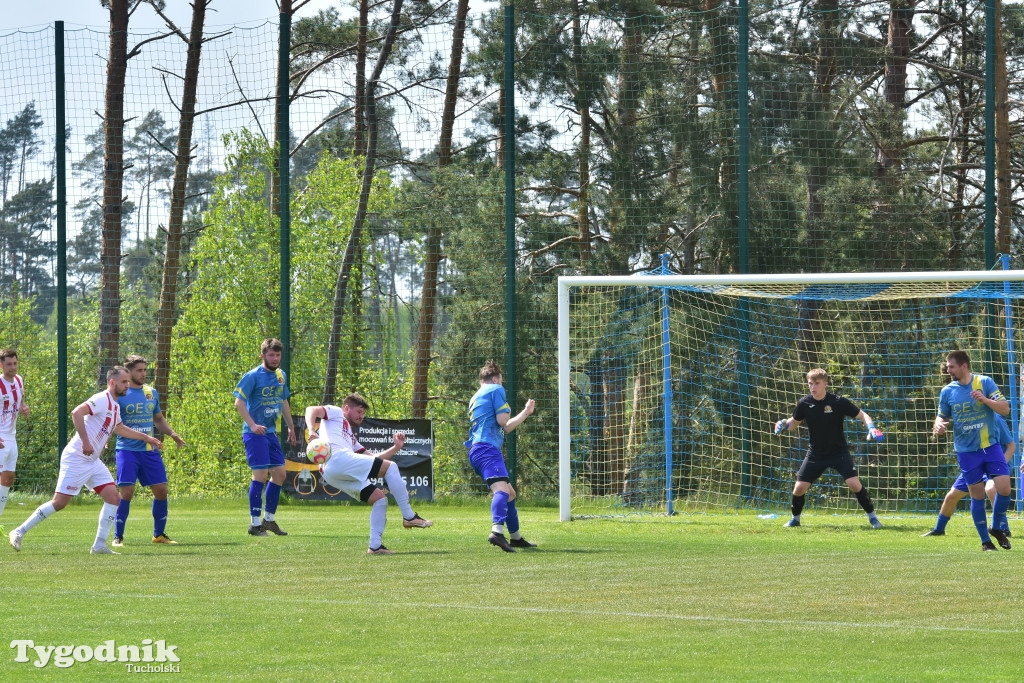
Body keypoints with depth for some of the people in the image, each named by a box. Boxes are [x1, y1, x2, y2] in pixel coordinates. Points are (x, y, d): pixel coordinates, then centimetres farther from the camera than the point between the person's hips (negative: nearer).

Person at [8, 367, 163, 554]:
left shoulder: (115, 406, 15)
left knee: (113, 497, -3)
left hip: (92, 462, 9)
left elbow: (120, 429, 35)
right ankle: (19, 533, 3)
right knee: (59, 503, -8)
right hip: (76, 459, -9)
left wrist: (146, 437, 35)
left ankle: (99, 545, 1)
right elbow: (77, 413, -30)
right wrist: (85, 442, -31)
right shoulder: (102, 400, -15)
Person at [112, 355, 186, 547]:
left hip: (149, 450, 5)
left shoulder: (151, 393, 12)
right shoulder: (119, 394, -4)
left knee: (161, 490, 4)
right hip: (127, 450, -5)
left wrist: (172, 433, 9)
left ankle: (159, 534, 19)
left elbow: (159, 419, 24)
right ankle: (118, 537, -1)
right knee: (126, 491, -12)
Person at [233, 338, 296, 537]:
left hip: (271, 432, 8)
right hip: (255, 433, -8)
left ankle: (269, 519, 21)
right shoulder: (253, 376, -11)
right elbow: (239, 402, -14)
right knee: (260, 474, -11)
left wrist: (290, 427, 25)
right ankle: (255, 524, -6)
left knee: (279, 473, 9)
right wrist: (252, 425, -22)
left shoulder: (280, 376, 12)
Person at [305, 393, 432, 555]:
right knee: (390, 467, -10)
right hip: (336, 457, -10)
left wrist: (396, 447, 25)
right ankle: (409, 516, -11)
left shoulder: (351, 438, 40)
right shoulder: (336, 413, 18)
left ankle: (375, 546, -2)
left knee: (380, 498, 6)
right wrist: (312, 431, -20)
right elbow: (311, 410, -1)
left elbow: (373, 459, 35)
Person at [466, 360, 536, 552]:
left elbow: (504, 429, 34)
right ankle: (497, 532, -52)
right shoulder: (496, 389, 3)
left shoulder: (476, 397, 30)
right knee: (501, 488, -29)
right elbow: (502, 420, -8)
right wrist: (508, 410, 15)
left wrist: (525, 413, 43)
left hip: (477, 450, 10)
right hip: (487, 448, -10)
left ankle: (516, 537, 32)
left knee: (510, 493, 23)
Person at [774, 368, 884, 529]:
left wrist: (871, 428, -28)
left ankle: (872, 516, 0)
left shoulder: (838, 402, -16)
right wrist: (783, 423, -10)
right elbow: (795, 421, 12)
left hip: (839, 451, -3)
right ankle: (795, 518, 23)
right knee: (799, 487, -4)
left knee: (854, 483, -18)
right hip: (816, 453, 3)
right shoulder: (804, 404, -8)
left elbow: (863, 415, -8)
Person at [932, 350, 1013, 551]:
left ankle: (997, 528, 13)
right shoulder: (947, 391, 0)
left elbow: (1005, 409, -10)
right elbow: (942, 416, 11)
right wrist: (939, 425, -13)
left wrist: (985, 399, -27)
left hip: (990, 446, -1)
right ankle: (985, 540, 14)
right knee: (977, 496, 2)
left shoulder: (985, 383, -7)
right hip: (967, 451, 1)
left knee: (1004, 488, -11)